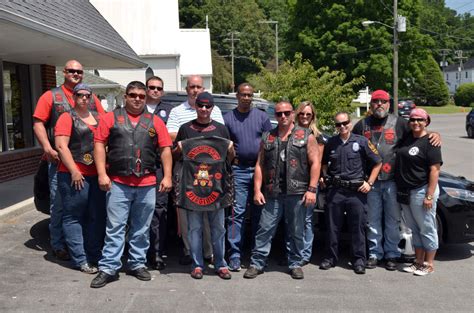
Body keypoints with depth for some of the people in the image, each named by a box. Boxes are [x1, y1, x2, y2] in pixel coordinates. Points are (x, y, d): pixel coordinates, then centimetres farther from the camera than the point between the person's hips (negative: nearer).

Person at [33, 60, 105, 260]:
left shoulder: (92, 98, 15)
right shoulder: (51, 96, 5)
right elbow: (38, 123, -2)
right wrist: (48, 148, -14)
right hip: (60, 159, -3)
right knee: (59, 203, 2)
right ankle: (58, 245, 13)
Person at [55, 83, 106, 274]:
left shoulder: (98, 118, 17)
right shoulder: (67, 118, 0)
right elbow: (61, 146, -9)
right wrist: (74, 171, -15)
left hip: (96, 175, 6)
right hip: (74, 175, -6)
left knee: (97, 217, 9)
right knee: (74, 217, 0)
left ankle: (94, 256, 19)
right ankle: (80, 260, 3)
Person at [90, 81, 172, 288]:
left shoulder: (155, 121, 10)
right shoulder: (111, 118, 6)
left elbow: (165, 149, 8)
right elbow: (99, 145, 1)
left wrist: (167, 176, 0)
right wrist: (102, 174, -7)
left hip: (147, 185, 2)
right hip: (118, 184, -2)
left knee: (141, 229, 11)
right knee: (115, 228, 0)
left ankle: (137, 264, 23)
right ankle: (108, 268, 6)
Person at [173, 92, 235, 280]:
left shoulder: (221, 129, 11)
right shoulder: (186, 129, 9)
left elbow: (230, 158, 15)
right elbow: (176, 154, 16)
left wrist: (231, 150, -6)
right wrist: (178, 149, -5)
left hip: (215, 184, 1)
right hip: (191, 185, 0)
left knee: (218, 227, 5)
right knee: (194, 227, 4)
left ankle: (220, 264, 14)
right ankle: (197, 265, 13)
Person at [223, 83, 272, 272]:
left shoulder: (262, 117, 9)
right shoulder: (228, 118, 7)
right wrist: (231, 160, -5)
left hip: (260, 169, 2)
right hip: (238, 171, -1)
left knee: (259, 213, 7)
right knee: (237, 213, -4)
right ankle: (234, 255, -1)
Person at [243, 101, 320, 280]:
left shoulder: (306, 136, 5)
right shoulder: (267, 138, 12)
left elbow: (315, 163, 0)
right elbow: (260, 164, 9)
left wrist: (311, 189, -9)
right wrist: (257, 190, 0)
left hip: (297, 193, -1)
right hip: (272, 193, 1)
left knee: (296, 232, 8)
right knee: (265, 230, 1)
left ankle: (295, 264, 22)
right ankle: (257, 263, 9)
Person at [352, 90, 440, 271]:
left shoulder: (398, 123, 5)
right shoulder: (362, 125, 10)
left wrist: (434, 134, -14)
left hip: (392, 180, -1)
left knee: (392, 219, 5)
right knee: (373, 220, 8)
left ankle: (391, 255, 16)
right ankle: (375, 253, 19)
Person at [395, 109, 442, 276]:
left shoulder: (430, 142, -11)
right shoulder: (406, 138, 9)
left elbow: (435, 170, -16)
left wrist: (429, 196, -20)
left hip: (421, 191, -7)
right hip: (405, 192, 7)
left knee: (427, 229, 4)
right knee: (414, 229, 16)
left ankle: (429, 265, 15)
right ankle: (418, 262, 27)